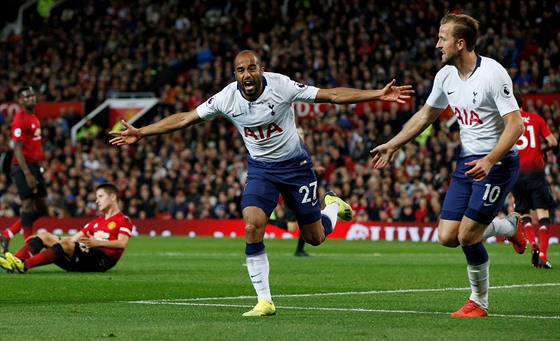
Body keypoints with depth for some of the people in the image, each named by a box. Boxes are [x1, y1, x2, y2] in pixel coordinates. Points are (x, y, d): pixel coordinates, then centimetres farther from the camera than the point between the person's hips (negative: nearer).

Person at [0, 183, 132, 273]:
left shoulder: (124, 220, 5)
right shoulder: (97, 221, 31)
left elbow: (122, 243, -13)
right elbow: (74, 238, 27)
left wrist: (98, 243, -27)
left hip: (102, 260, -8)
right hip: (84, 259, 8)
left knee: (65, 243, -33)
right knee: (44, 236, -1)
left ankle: (25, 265, -48)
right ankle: (14, 261, -27)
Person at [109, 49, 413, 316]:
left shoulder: (281, 86, -23)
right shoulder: (226, 98, -15)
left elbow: (332, 95, -19)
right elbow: (185, 118, -6)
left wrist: (378, 95, -24)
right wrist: (141, 133, -9)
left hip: (295, 165, -2)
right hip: (260, 169, 2)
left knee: (314, 237, 4)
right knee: (252, 227, -20)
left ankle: (332, 205, 42)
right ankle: (264, 301, -8)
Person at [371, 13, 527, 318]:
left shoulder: (493, 74, -19)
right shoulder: (446, 76, 3)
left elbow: (516, 124, -23)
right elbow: (425, 115, 20)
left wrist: (489, 161, -34)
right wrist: (392, 145, 20)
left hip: (498, 163, -7)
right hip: (467, 161, 7)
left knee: (467, 236, -12)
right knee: (447, 237, 0)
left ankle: (479, 302, 11)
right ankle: (510, 226, 26)